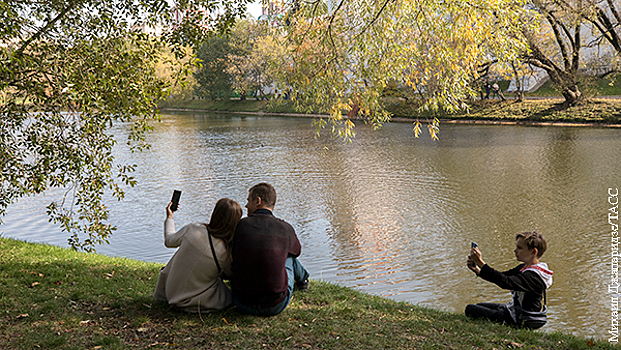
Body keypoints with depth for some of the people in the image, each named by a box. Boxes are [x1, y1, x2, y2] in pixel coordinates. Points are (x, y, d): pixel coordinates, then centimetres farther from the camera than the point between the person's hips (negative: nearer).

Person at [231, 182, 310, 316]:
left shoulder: (241, 225, -6)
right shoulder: (285, 229, -5)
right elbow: (297, 251, 19)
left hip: (242, 304, 1)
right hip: (276, 306, 0)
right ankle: (302, 280, 58)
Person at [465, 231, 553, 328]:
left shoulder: (533, 276, -26)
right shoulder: (523, 268, 6)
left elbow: (506, 282, -38)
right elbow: (502, 276, 4)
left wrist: (481, 263, -41)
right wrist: (477, 269, -12)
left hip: (519, 319, -10)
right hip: (513, 309, 10)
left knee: (470, 309, -9)